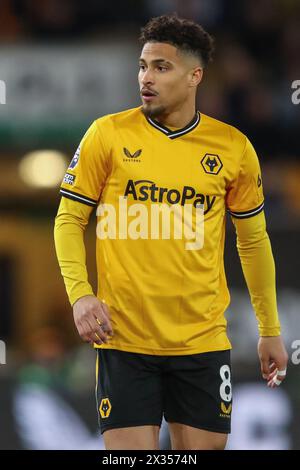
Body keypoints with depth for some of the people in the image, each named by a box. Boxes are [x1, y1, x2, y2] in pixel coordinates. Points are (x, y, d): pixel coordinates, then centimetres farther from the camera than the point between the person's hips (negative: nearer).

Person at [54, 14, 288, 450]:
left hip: (203, 342, 2)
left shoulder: (234, 147, 3)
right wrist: (80, 295, -11)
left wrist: (270, 329, 13)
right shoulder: (108, 134, -1)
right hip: (123, 337, -2)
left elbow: (253, 240, 13)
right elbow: (70, 219, 4)